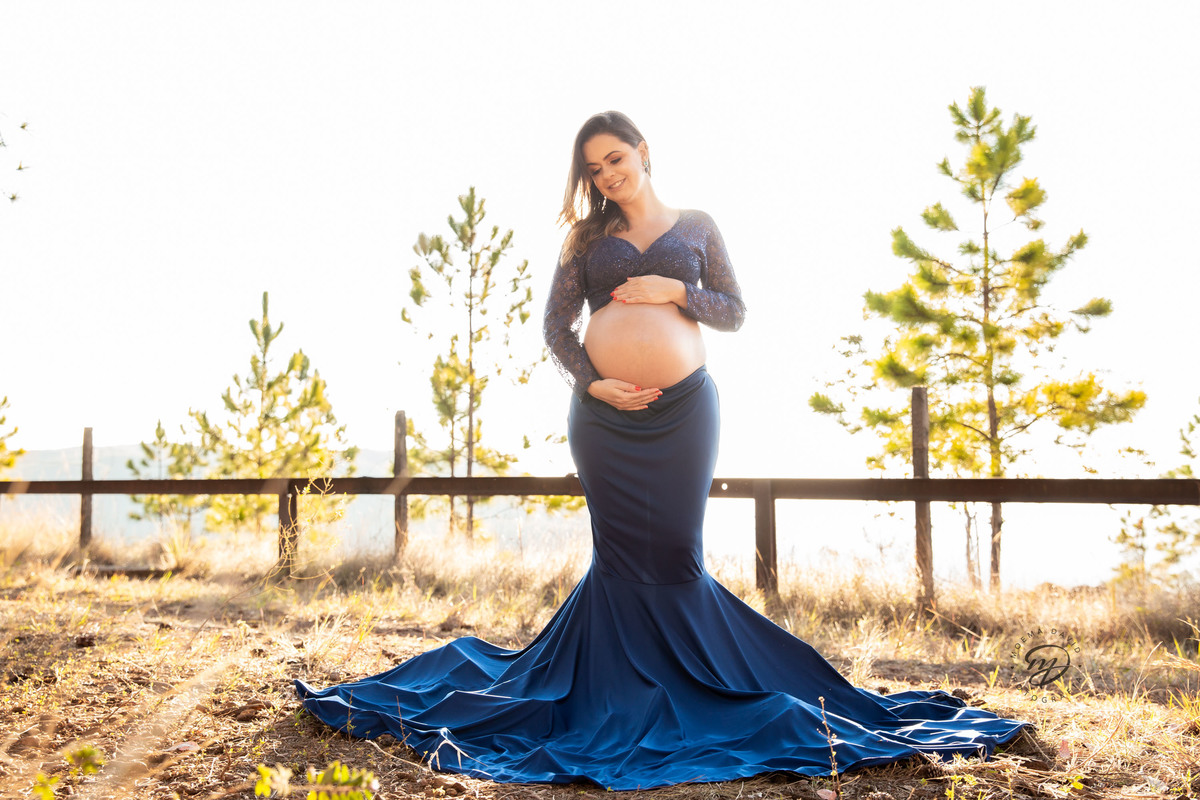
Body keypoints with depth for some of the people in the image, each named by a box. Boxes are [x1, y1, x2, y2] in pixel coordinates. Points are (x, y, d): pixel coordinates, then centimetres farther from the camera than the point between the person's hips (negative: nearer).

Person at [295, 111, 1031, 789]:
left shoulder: (696, 226, 11)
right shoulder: (587, 237, 13)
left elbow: (735, 311, 8)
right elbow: (557, 324, 7)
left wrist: (675, 291, -8)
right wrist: (591, 381, -8)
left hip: (684, 406, -1)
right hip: (604, 411, 1)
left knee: (676, 552, 0)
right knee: (619, 554, 4)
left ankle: (696, 689, 17)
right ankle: (621, 696, 17)